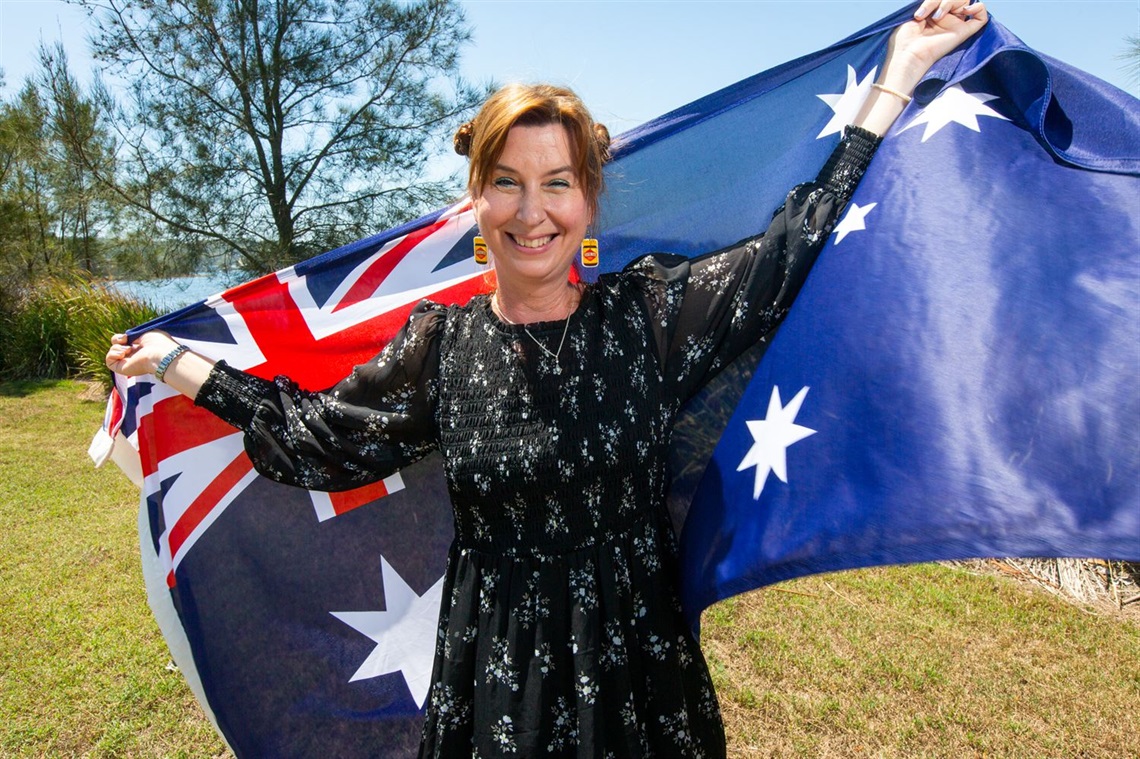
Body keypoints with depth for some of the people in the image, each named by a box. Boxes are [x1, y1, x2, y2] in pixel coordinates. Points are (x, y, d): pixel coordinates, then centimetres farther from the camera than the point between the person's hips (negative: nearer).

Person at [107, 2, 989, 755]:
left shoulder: (648, 312, -7)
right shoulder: (440, 342, -5)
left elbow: (792, 244, -4)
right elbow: (317, 433, 6)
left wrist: (899, 72, 0)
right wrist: (178, 363, 12)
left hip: (634, 660, 0)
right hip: (494, 666, 1)